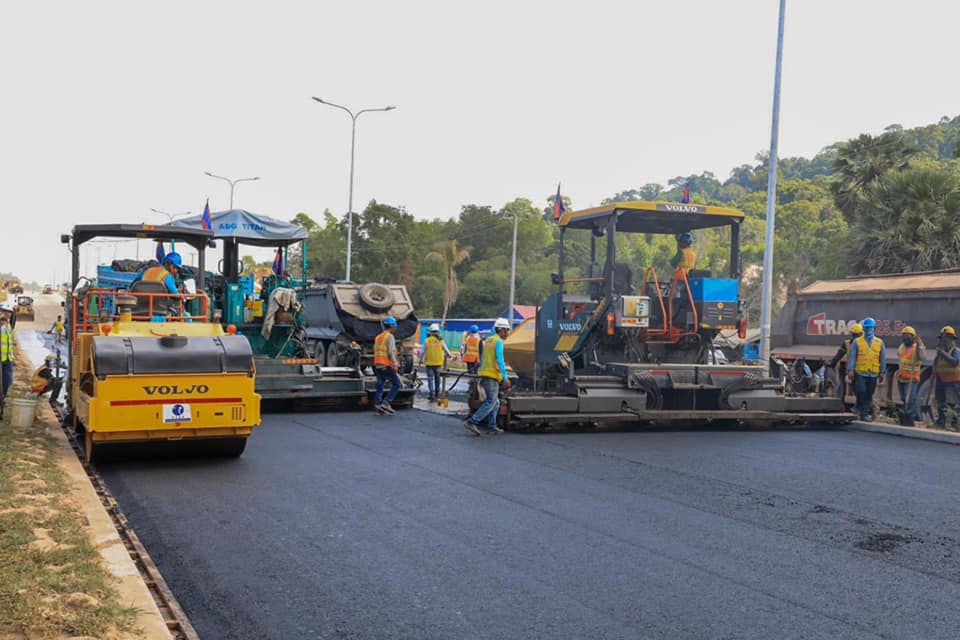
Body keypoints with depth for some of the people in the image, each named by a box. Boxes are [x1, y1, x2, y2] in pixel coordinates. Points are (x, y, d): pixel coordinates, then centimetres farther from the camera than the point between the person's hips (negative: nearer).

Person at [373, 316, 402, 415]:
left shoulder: (378, 337, 17)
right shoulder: (390, 337, -8)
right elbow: (391, 351, -18)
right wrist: (395, 364, -20)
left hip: (378, 365, 8)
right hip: (387, 366, -8)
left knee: (380, 386, 9)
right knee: (396, 384, 0)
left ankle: (377, 407, 4)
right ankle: (386, 403, -10)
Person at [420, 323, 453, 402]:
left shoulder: (427, 341, -5)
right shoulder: (440, 341, -1)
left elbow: (423, 352, 0)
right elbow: (446, 350, 9)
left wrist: (421, 360, 16)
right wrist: (450, 355, 30)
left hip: (429, 363, -2)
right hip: (438, 363, 2)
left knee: (430, 379, 0)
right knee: (437, 378, 16)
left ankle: (432, 395, -9)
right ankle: (437, 394, 22)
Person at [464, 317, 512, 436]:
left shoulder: (488, 340, 17)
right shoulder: (498, 342, -10)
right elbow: (499, 360, -18)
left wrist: (480, 377, 24)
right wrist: (505, 378, -19)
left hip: (484, 374, 9)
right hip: (492, 376, -9)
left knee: (495, 402, 15)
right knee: (491, 402, -8)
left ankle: (492, 426, 14)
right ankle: (472, 422, -15)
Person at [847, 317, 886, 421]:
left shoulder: (879, 343, 8)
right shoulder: (857, 342, 2)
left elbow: (883, 359, 11)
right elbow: (852, 357, 0)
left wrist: (882, 373, 7)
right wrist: (850, 370, -7)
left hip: (873, 374, 2)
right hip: (860, 373, -2)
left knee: (869, 395, 4)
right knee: (861, 391, -13)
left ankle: (865, 413, 12)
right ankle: (860, 409, 6)